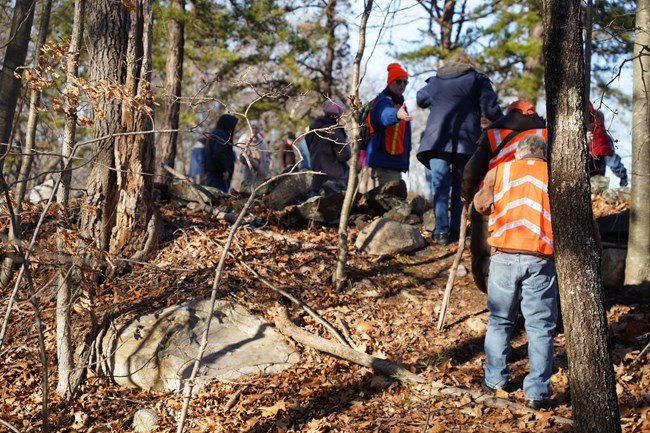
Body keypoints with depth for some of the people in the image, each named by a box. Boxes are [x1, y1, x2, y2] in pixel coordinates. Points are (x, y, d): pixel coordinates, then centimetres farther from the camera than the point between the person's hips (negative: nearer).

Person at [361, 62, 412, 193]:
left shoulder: (399, 104, 22)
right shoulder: (383, 101, -9)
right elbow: (385, 115, -36)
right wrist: (397, 114, -58)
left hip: (394, 162, 10)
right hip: (381, 163, -10)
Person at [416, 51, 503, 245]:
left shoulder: (435, 81, 18)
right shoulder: (477, 80, 8)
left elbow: (421, 100, 37)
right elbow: (491, 109, -2)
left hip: (436, 140, 1)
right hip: (466, 141, -1)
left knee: (440, 186, 1)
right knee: (461, 186, 9)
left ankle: (441, 230, -9)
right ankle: (455, 230, 5)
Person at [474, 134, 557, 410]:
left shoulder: (500, 171, 8)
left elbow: (481, 205, 19)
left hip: (504, 256, 1)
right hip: (540, 260, -1)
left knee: (499, 321, 16)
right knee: (540, 327, 4)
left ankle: (494, 380, 24)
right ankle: (537, 393, 3)